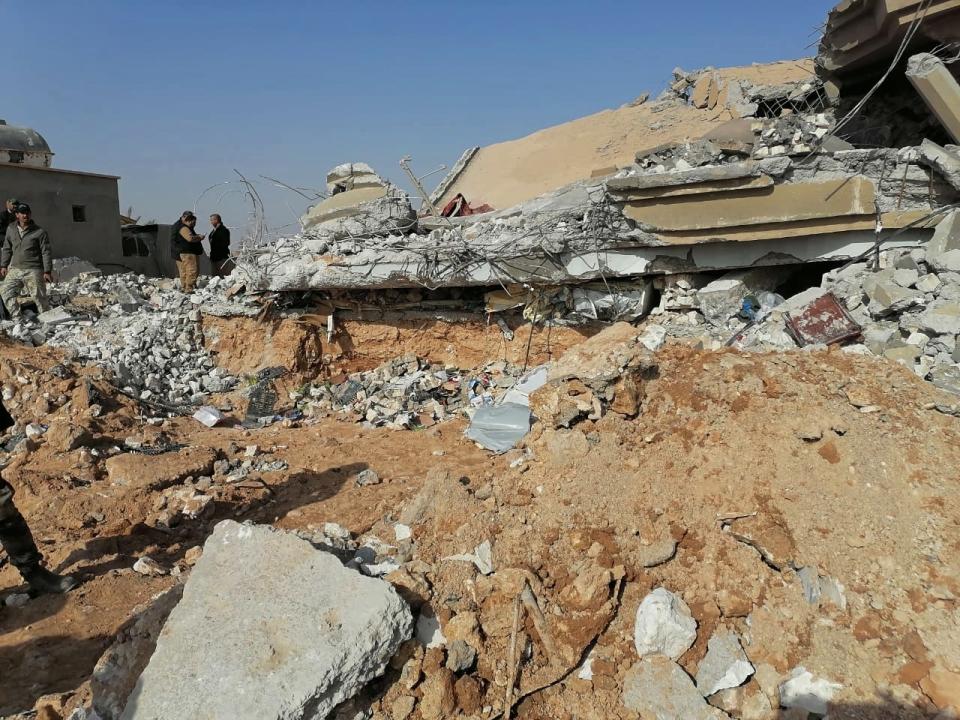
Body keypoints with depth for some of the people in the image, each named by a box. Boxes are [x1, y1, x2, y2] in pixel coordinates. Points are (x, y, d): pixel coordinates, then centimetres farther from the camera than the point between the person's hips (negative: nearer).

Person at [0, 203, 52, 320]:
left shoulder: (40, 232, -4)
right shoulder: (11, 229, 10)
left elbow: (46, 252, -5)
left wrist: (47, 271, -10)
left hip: (33, 271, -5)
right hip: (15, 270, 5)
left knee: (39, 297, -3)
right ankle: (16, 318, 1)